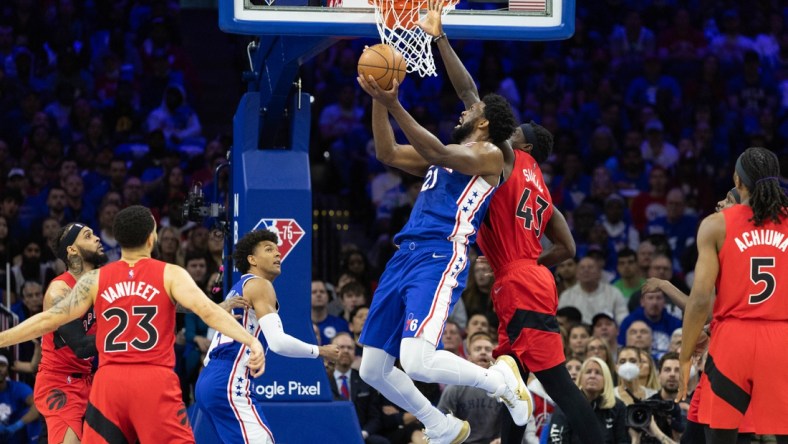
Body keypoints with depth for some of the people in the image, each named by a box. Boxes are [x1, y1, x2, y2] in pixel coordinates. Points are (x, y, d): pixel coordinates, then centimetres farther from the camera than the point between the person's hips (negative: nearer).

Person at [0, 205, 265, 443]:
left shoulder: (95, 279, 10)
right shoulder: (170, 275, 3)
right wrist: (251, 341, -17)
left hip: (109, 381, 2)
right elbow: (207, 310, -11)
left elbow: (48, 320, 9)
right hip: (156, 381, -2)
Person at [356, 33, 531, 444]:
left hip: (440, 260, -9)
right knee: (373, 370, 7)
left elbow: (436, 152, -16)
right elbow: (387, 153, 23)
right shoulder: (448, 155, 26)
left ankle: (498, 379, 0)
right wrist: (378, 100, 11)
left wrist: (393, 106, -22)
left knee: (416, 362, -26)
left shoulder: (489, 155, 0)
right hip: (405, 257, 9)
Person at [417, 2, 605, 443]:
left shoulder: (508, 159, 1)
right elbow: (567, 247, 22)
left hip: (522, 289, -10)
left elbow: (471, 94, -5)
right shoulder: (539, 188, 24)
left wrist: (440, 37, -3)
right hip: (524, 287, 10)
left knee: (557, 381, -12)